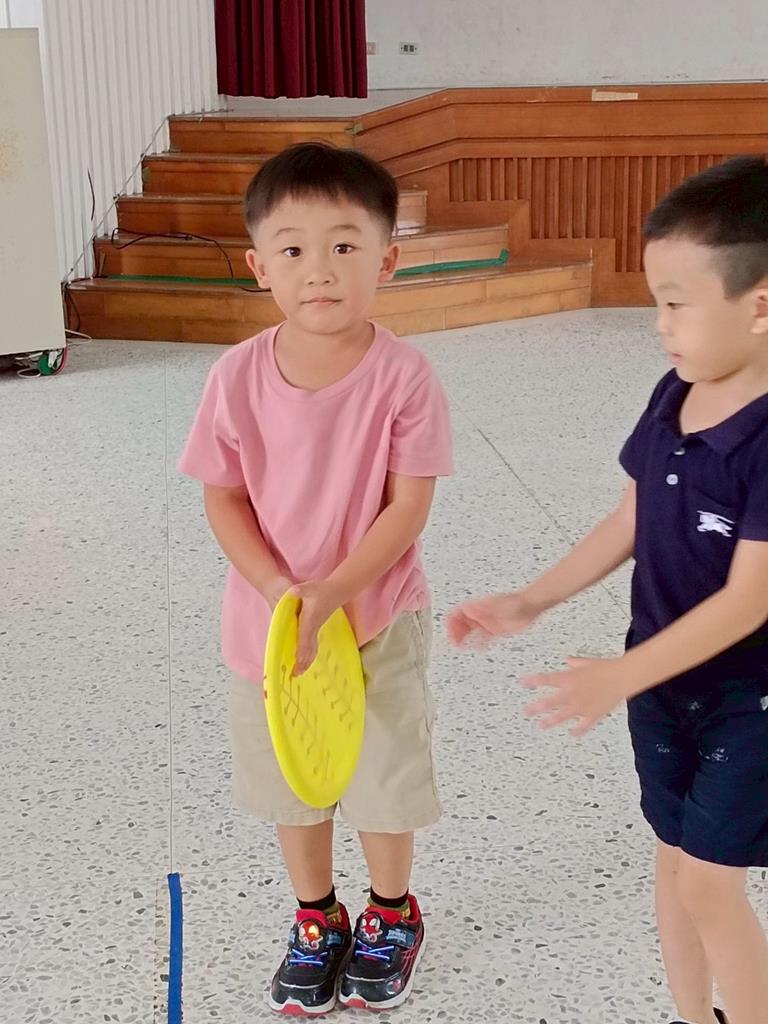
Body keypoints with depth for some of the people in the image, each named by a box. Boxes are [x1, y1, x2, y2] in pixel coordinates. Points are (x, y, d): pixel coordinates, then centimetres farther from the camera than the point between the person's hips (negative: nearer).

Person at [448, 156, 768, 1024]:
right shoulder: (674, 396, -3)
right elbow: (630, 522, 7)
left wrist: (619, 676, -28)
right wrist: (529, 603, 3)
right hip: (665, 678, 7)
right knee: (675, 862, 17)